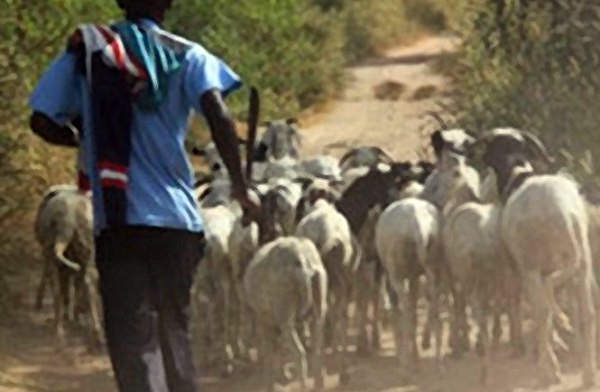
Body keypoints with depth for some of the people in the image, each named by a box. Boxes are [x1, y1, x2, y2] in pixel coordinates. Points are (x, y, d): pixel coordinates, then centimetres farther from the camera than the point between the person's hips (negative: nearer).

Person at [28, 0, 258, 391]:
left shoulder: (85, 51, 6)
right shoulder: (186, 56, 4)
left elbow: (42, 121, 2)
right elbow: (219, 116, -12)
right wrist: (240, 186, -4)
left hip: (118, 221, -1)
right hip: (177, 216, 1)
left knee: (133, 337, -6)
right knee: (174, 330, 18)